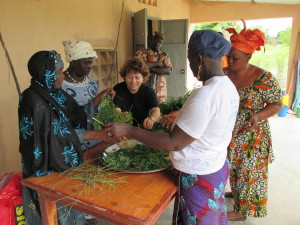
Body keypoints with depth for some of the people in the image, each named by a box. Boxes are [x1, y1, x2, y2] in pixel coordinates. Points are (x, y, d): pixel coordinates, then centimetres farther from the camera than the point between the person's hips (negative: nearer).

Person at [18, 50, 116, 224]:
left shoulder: (55, 93, 0)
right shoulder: (36, 102, -25)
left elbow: (78, 114, 5)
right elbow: (62, 135, -25)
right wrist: (97, 134, -21)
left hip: (63, 163, 7)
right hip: (48, 170, -7)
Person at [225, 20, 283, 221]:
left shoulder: (264, 78, -19)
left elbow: (277, 104, -11)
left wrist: (257, 116, -28)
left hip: (252, 138, -4)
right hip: (229, 134, 5)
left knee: (249, 172, 12)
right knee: (234, 169, 23)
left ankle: (242, 210, 31)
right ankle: (236, 192, 50)